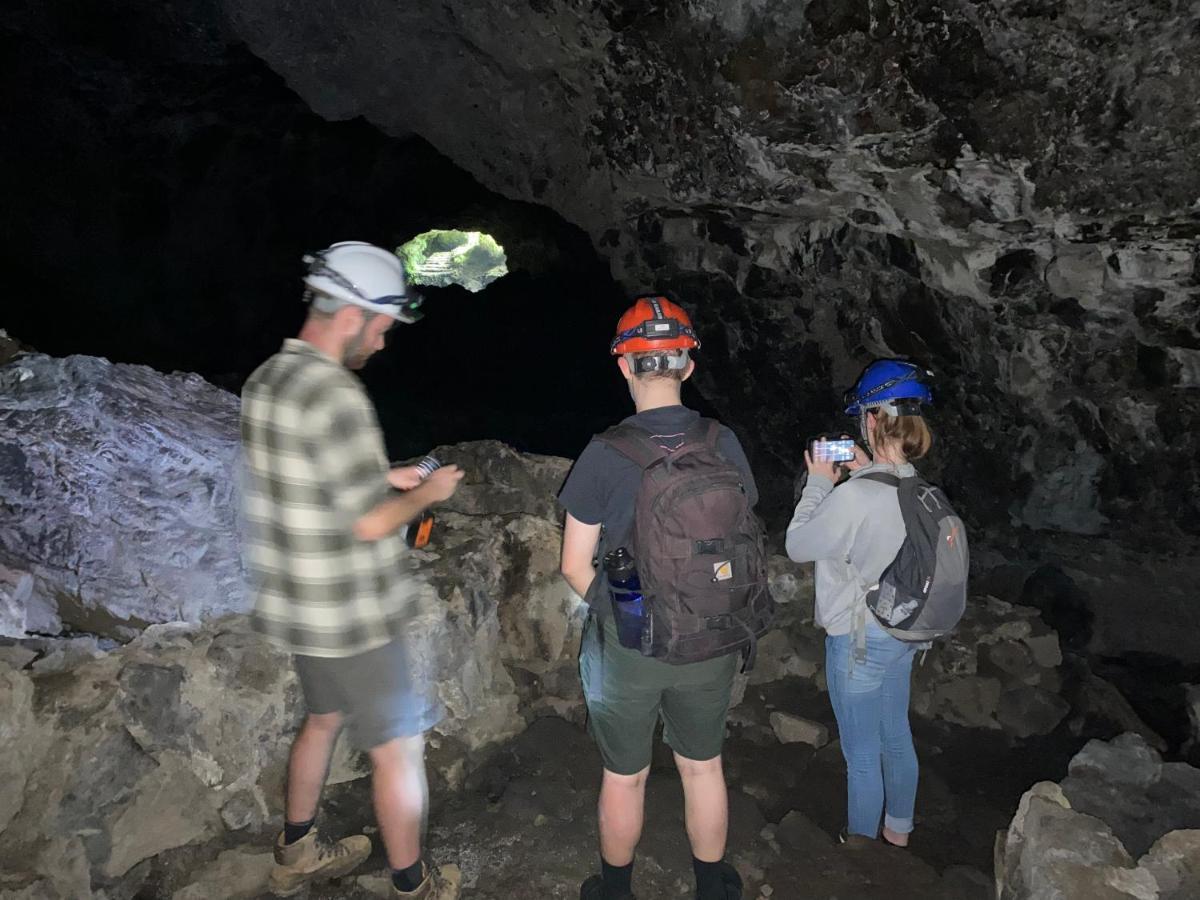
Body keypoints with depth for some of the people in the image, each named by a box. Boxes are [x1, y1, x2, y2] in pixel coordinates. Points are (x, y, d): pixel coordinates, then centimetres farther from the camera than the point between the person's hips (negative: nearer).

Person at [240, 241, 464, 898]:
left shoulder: (265, 381, 3)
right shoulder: (336, 396, -26)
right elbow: (370, 524, -25)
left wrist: (387, 478, 10)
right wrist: (425, 494, -8)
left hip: (293, 605, 9)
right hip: (347, 619, -9)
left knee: (324, 717, 27)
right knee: (399, 746, 8)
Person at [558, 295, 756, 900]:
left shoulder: (604, 453, -18)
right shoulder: (723, 443, -10)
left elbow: (576, 567, -11)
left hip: (627, 646, -2)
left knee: (625, 776, 19)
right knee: (703, 768, 23)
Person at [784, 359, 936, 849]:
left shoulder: (854, 496, -29)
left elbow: (798, 546, -15)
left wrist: (819, 483, -7)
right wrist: (864, 474, 5)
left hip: (859, 639, -8)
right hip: (903, 631, 8)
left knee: (862, 754, 11)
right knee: (897, 738, 25)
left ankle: (860, 844, 31)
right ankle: (898, 831, 44)